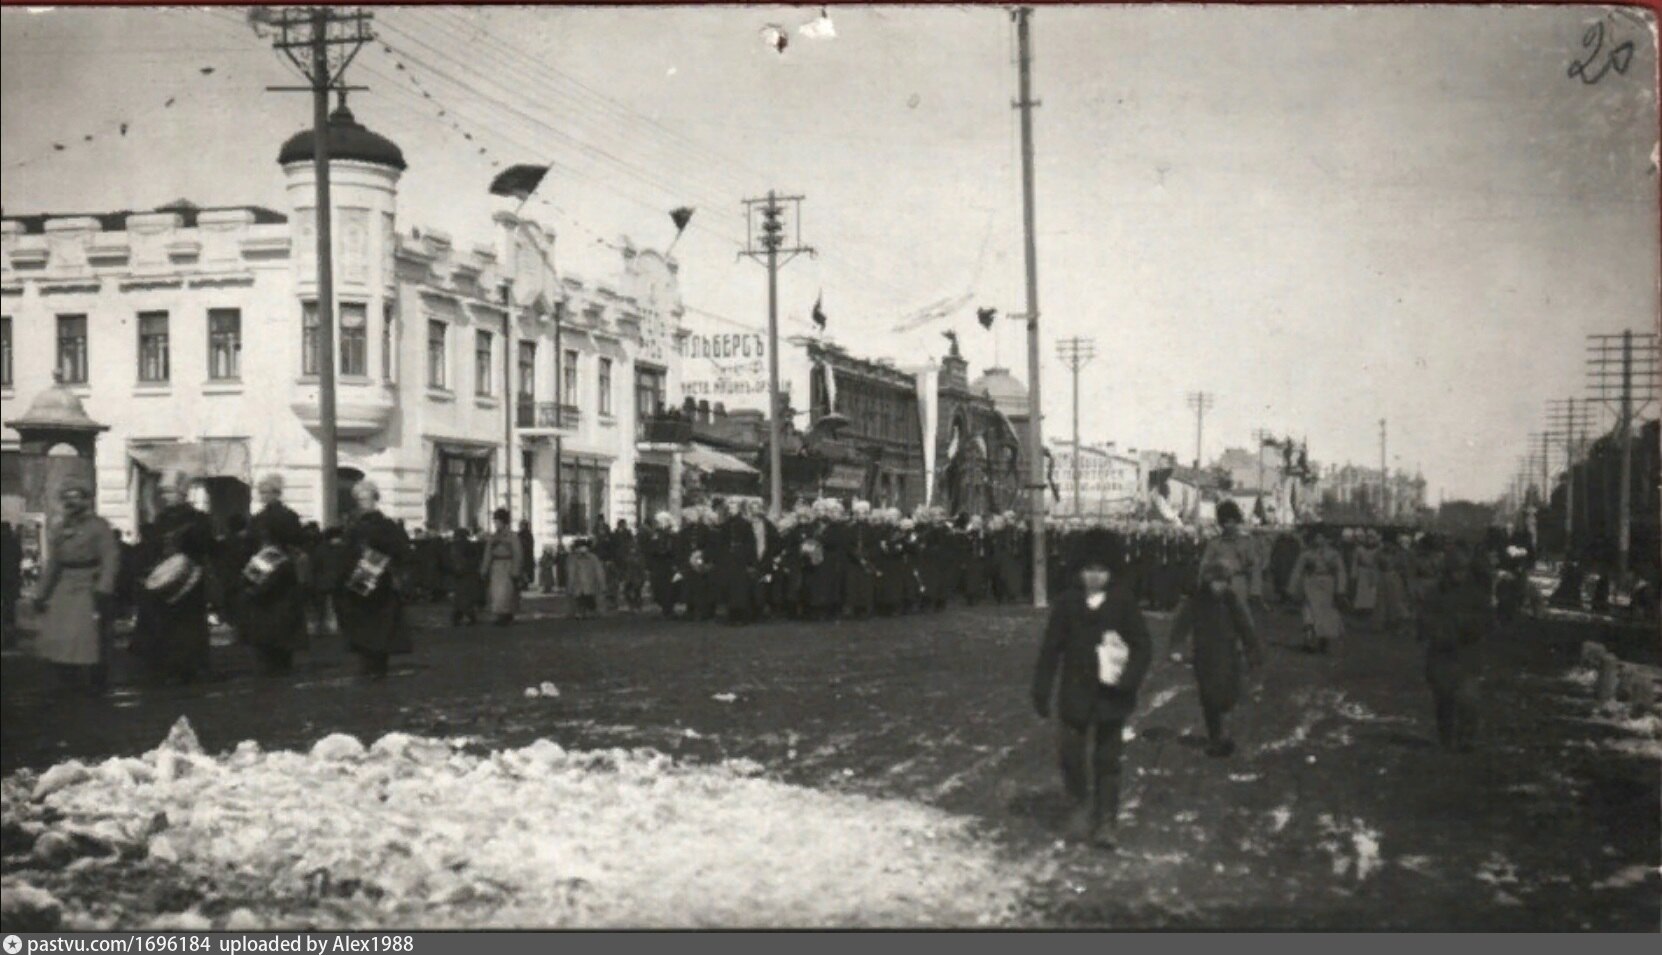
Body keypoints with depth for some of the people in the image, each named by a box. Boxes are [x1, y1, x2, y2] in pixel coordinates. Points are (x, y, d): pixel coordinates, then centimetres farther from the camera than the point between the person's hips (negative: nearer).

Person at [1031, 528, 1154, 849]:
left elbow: (1143, 647, -2)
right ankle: (1084, 803, 24)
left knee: (1107, 761, 6)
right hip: (1075, 695, 1)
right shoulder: (1068, 604, -1)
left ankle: (1106, 823, 15)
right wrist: (1041, 691, -1)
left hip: (1111, 696, -1)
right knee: (1070, 754, 0)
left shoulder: (1123, 603, -4)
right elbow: (1051, 648, 1)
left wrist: (1129, 680, -16)